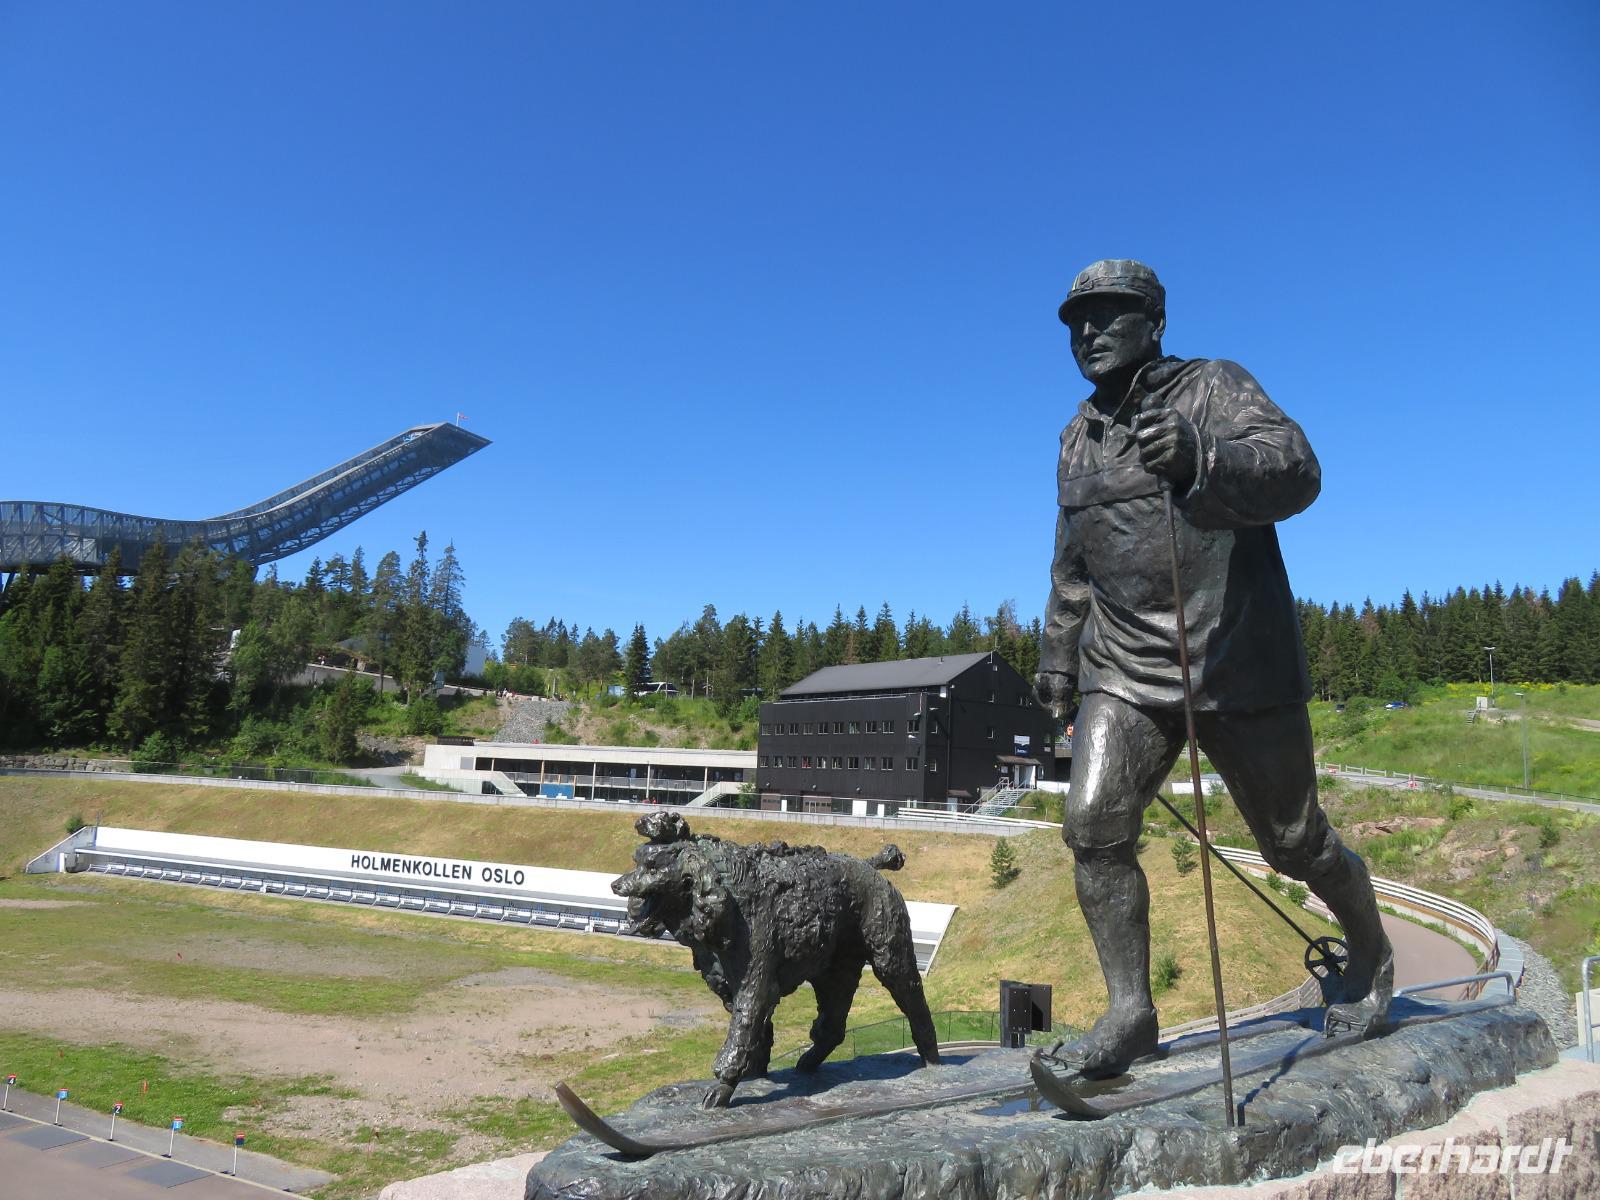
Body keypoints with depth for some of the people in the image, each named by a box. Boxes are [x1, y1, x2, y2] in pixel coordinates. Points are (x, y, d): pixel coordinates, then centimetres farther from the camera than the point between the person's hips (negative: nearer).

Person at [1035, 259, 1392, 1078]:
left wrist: (1201, 457, -44)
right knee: (1093, 825, -13)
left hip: (1240, 668, -4)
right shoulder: (1078, 436, 14)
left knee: (1294, 843, 9)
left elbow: (1296, 472, -24)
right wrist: (1057, 660, 23)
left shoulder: (1214, 389, -5)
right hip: (1126, 673, 5)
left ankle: (1371, 957, 38)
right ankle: (1130, 1008, 0)